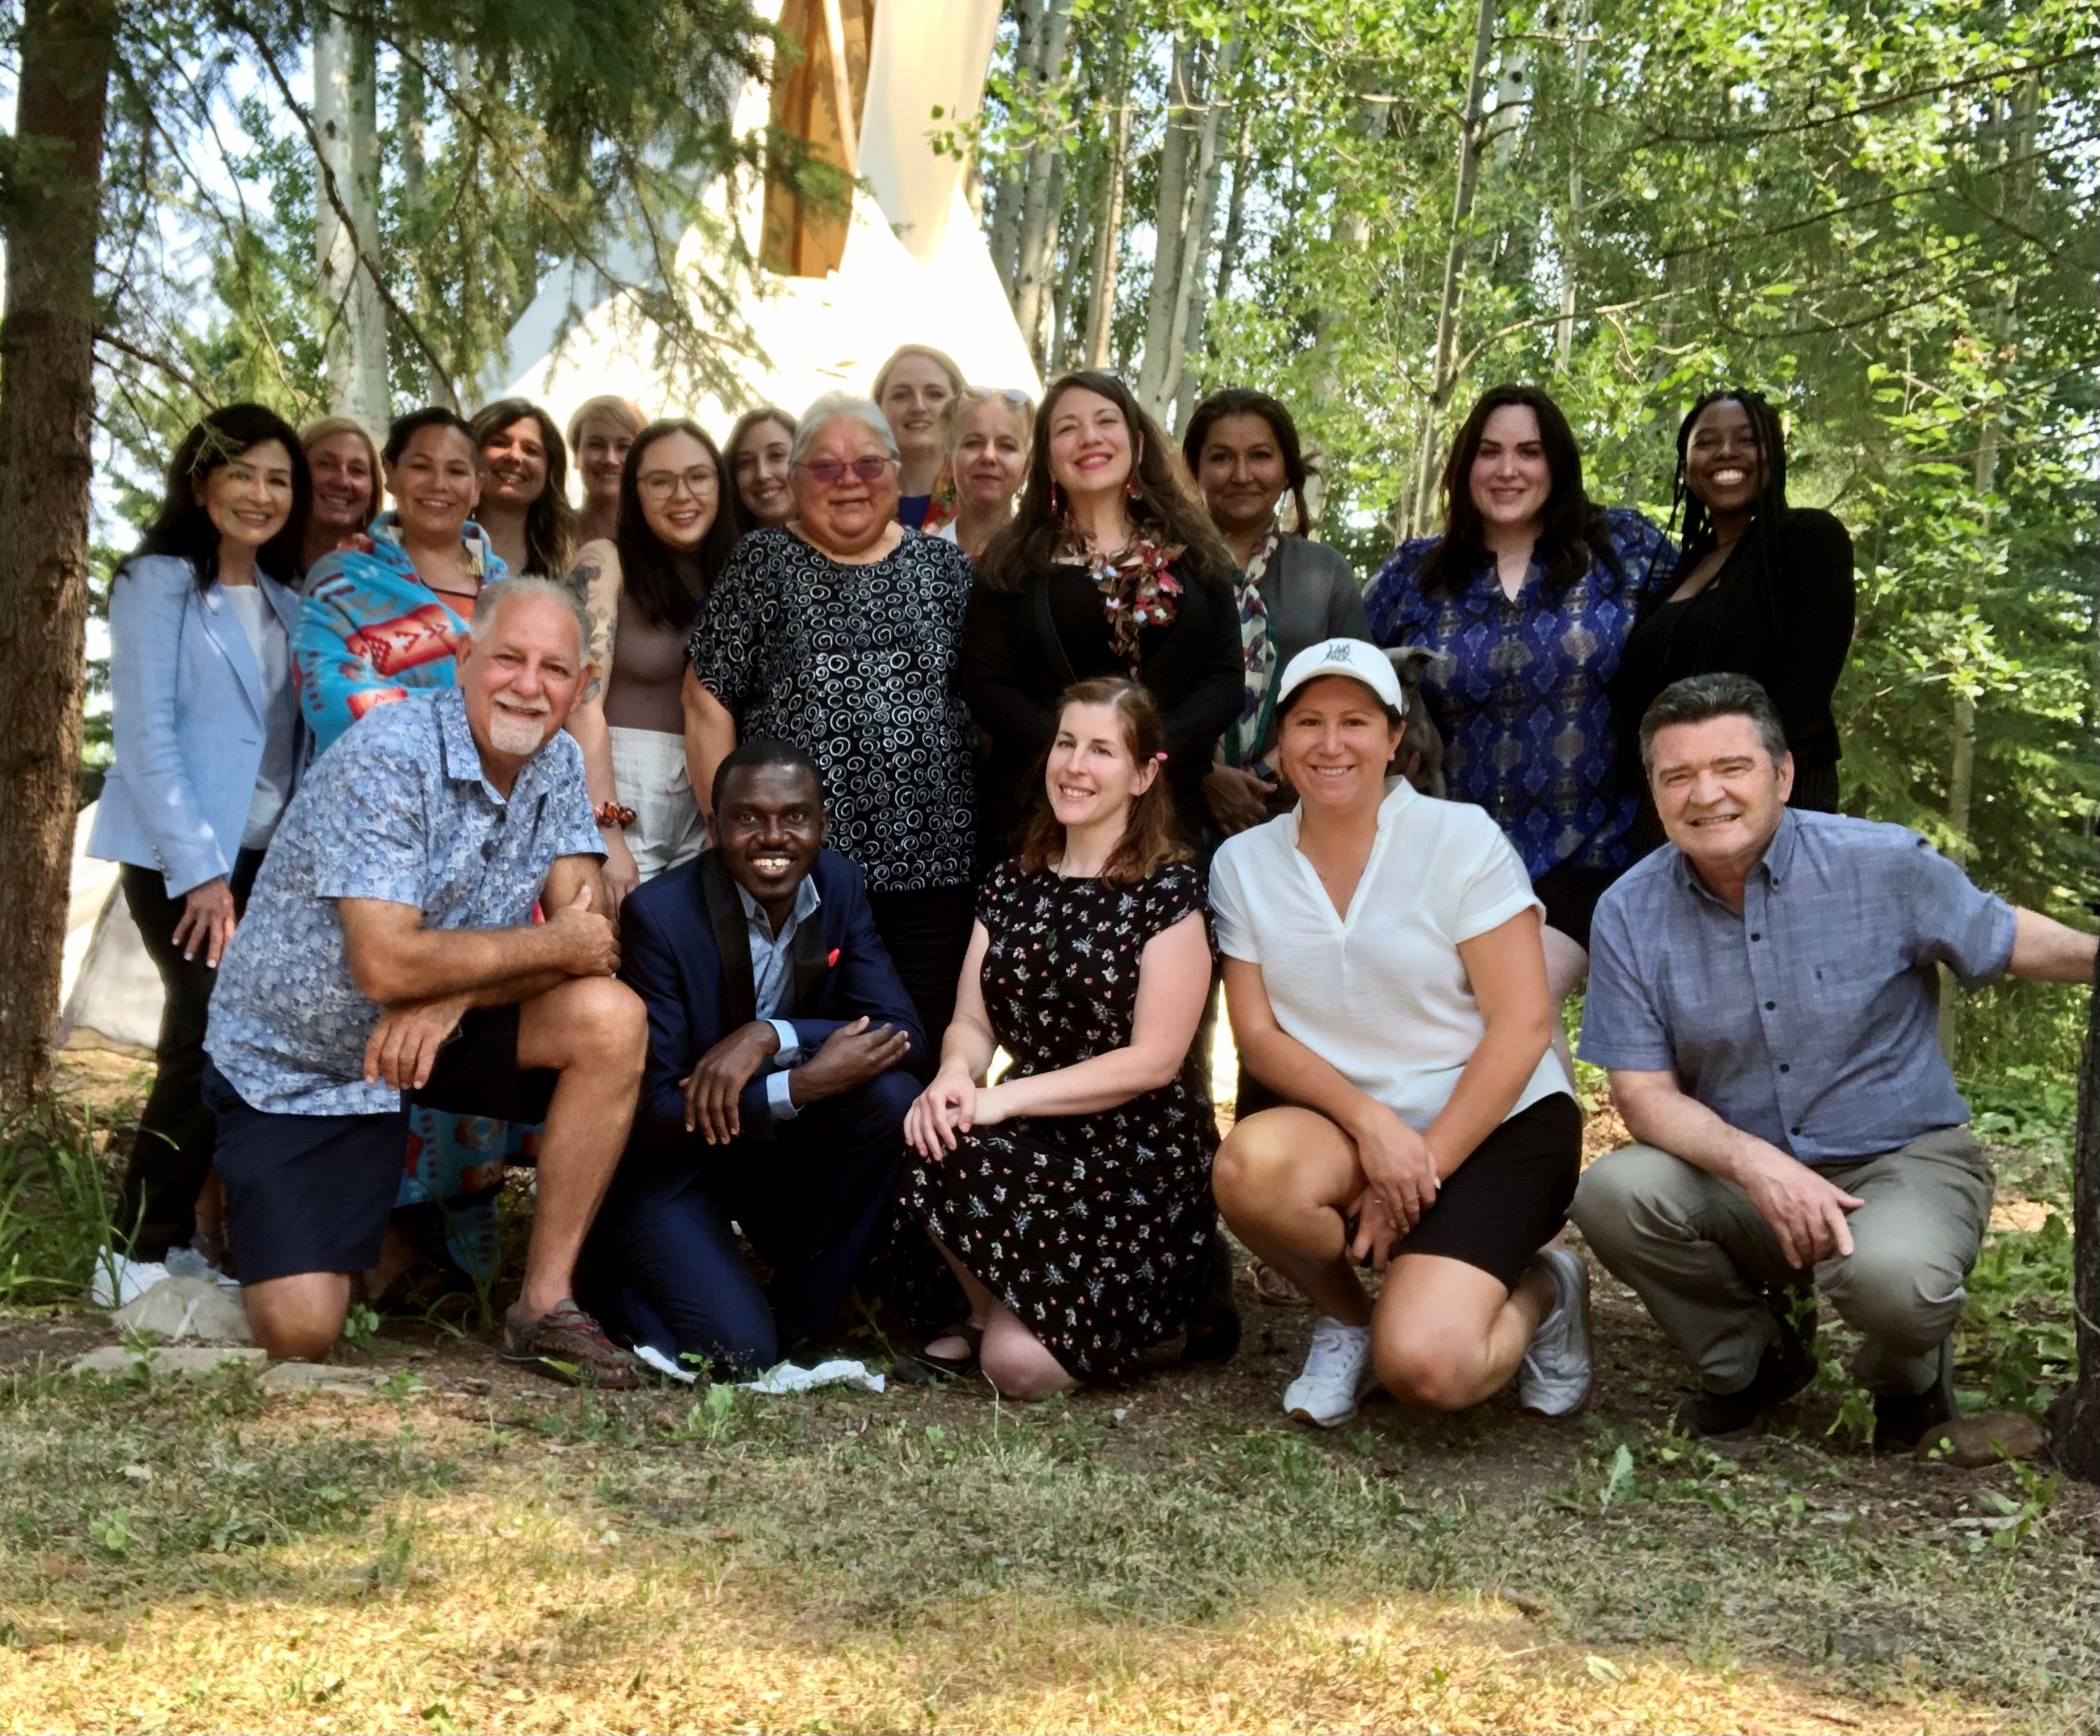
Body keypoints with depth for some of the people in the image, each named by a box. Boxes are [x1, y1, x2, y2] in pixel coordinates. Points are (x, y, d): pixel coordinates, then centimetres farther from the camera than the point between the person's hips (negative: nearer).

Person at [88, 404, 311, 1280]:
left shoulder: (286, 600, 15)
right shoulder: (158, 581, -3)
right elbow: (144, 732, -11)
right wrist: (200, 868, -17)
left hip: (270, 854, 6)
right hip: (180, 855, -6)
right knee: (217, 1040, -13)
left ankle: (214, 1233, 8)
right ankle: (147, 1251, -1)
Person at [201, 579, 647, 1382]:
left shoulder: (556, 765, -3)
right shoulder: (388, 758, -24)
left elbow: (589, 936, -10)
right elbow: (387, 965, -31)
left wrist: (455, 992, -26)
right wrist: (554, 943, -21)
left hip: (435, 1029, 5)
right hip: (294, 1065, -5)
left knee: (613, 1019, -20)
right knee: (300, 1333, -15)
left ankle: (543, 1304, -10)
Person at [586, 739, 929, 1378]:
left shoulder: (840, 886, -6)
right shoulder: (659, 913, -19)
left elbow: (905, 1035, -15)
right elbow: (652, 1111, -20)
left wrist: (770, 1037, -30)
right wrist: (804, 1085, -31)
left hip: (783, 1149, 5)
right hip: (671, 1162, -5)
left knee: (890, 1095, -24)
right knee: (738, 1350, -24)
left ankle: (796, 1315, -6)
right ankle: (621, 1266, 9)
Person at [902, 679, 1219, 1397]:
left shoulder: (1170, 889, -8)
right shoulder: (1011, 883, 10)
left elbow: (1154, 1060, -14)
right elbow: (972, 1022, 5)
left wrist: (1006, 1098, -20)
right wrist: (953, 1076, -20)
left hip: (1137, 1162, -5)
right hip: (1039, 1144, 5)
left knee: (1024, 1365, -25)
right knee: (926, 1142, -29)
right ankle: (990, 1307, 1)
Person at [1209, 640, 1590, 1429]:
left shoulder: (1461, 838, -8)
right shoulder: (1243, 863, 3)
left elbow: (1523, 1025, -11)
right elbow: (1257, 1034, -2)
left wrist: (1423, 1165, -16)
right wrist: (1370, 1121, -19)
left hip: (1498, 1126, -3)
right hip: (1345, 1128, 3)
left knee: (1422, 1366, -26)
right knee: (1250, 1165, -33)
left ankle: (1541, 1293, 10)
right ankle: (1347, 1317, 0)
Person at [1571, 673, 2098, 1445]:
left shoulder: (1885, 865, -11)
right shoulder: (1630, 915, -7)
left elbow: (2007, 939, 6)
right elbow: (1644, 1093, -9)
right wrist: (1755, 1164, -27)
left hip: (1905, 1158, -2)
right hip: (1741, 1179, 3)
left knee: (1889, 1277, -36)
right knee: (1613, 1193, -27)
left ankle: (1909, 1376, 6)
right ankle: (1752, 1358, 4)